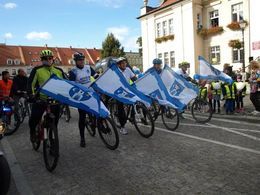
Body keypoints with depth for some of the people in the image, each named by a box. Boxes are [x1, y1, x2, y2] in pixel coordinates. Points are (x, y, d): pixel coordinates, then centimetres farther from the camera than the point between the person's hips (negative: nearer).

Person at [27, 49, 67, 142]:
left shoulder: (59, 70, 8)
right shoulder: (37, 70, -1)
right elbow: (30, 83, -5)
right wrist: (31, 95, -18)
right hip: (40, 100, -2)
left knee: (54, 122, 8)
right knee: (34, 119, -2)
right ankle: (32, 131, 33)